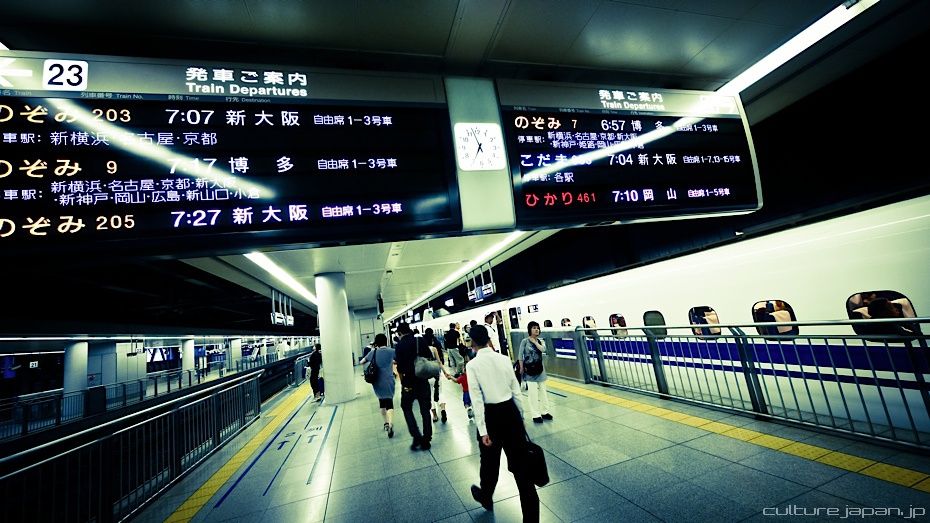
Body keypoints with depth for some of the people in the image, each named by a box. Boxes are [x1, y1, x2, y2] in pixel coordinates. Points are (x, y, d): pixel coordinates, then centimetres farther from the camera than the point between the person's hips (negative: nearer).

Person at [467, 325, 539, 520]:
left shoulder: (472, 365, -12)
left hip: (490, 415, -2)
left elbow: (477, 399, -14)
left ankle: (486, 497, 50)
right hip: (510, 411, 2)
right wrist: (521, 416, 15)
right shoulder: (504, 359, -4)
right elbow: (516, 391, 3)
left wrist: (482, 431, -11)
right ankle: (531, 515, 18)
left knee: (490, 460, 23)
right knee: (520, 462, 10)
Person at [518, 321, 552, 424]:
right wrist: (521, 368, -9)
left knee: (543, 391, 10)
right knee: (533, 392, -3)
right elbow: (520, 356, -6)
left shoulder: (541, 341, 6)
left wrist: (535, 341, -11)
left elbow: (543, 349, -15)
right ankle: (536, 415, 6)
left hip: (540, 369, 5)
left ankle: (544, 412, 23)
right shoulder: (525, 341, -8)